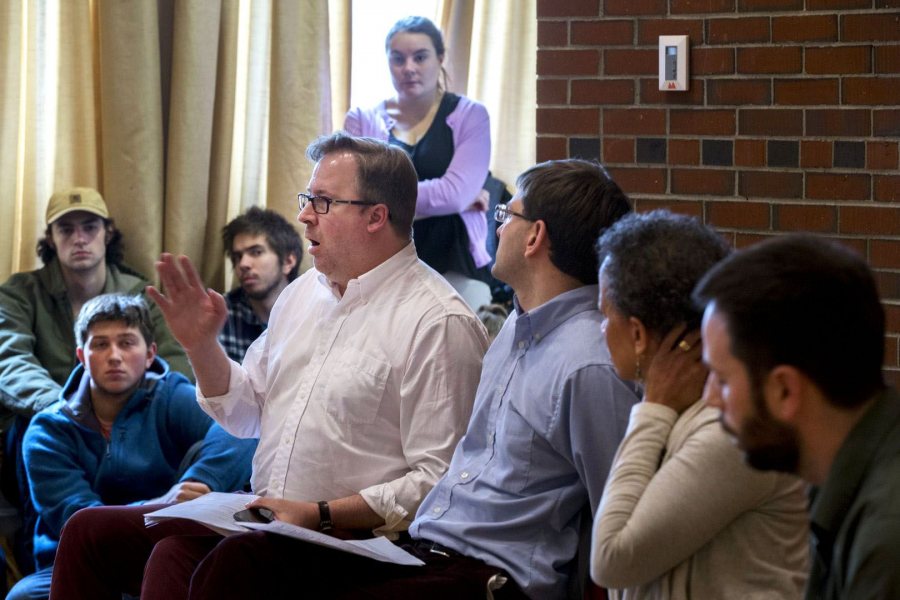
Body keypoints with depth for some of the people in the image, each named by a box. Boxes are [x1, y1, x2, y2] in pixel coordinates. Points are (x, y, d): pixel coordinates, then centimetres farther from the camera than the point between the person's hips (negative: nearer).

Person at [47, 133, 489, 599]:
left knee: (175, 558, -30)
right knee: (89, 531, 2)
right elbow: (245, 415, 22)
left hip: (346, 538, -9)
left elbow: (437, 481, -19)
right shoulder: (304, 291, 15)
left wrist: (320, 515, -22)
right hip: (259, 517, 9)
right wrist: (201, 346, 6)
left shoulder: (439, 323, -14)